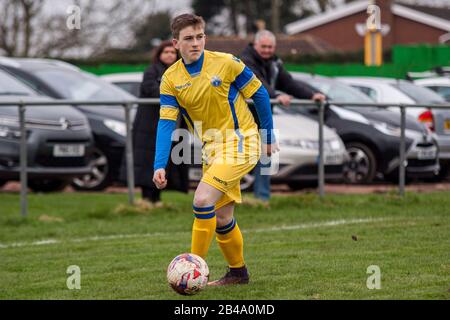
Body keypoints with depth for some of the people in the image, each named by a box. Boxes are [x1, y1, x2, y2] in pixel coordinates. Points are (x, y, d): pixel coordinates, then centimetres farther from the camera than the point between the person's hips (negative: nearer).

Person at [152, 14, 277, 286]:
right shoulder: (171, 79, -3)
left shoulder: (225, 63, -13)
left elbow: (260, 94, -2)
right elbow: (166, 123, -8)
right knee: (221, 217, 12)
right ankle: (238, 272, 33)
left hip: (240, 141, -6)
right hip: (212, 148, 6)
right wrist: (160, 166, -20)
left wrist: (269, 137, 4)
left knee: (203, 199, -22)